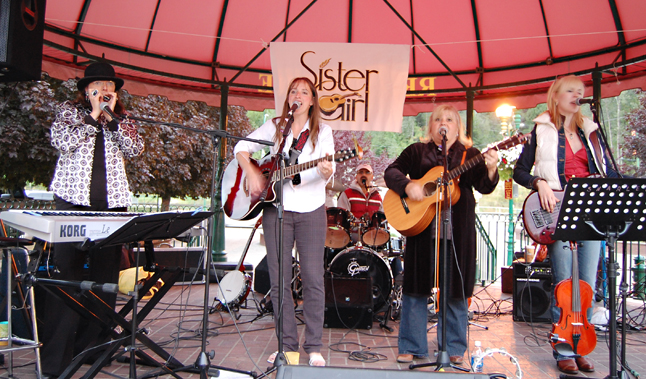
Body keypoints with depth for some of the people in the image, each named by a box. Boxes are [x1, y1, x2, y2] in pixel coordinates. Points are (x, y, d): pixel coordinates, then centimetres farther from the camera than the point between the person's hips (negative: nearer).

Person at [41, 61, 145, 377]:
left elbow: (136, 148, 2)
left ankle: (92, 345, 12)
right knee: (67, 274, -8)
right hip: (74, 200, -3)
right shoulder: (69, 111, 12)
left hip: (112, 203, 3)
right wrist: (93, 116, -4)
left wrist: (111, 117, -3)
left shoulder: (122, 121, 19)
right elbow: (62, 142, -7)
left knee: (105, 275, 2)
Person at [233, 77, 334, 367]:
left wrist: (326, 172, -29)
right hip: (276, 208, 2)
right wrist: (252, 174, -6)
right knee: (279, 279, 3)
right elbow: (241, 148, 10)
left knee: (313, 278, -4)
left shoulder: (322, 131, 4)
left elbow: (328, 169, -6)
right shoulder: (274, 126, 9)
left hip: (311, 210, -2)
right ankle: (287, 344, 13)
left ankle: (314, 347, 6)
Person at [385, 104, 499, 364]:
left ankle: (453, 348, 17)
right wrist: (407, 186, -14)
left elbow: (484, 187, 1)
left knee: (456, 290, 4)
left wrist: (491, 169, -19)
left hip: (457, 230, 0)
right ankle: (411, 347, 13)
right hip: (421, 225, 0)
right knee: (416, 286, 3)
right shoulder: (417, 151, 11)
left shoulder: (470, 154, 10)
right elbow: (391, 172, 4)